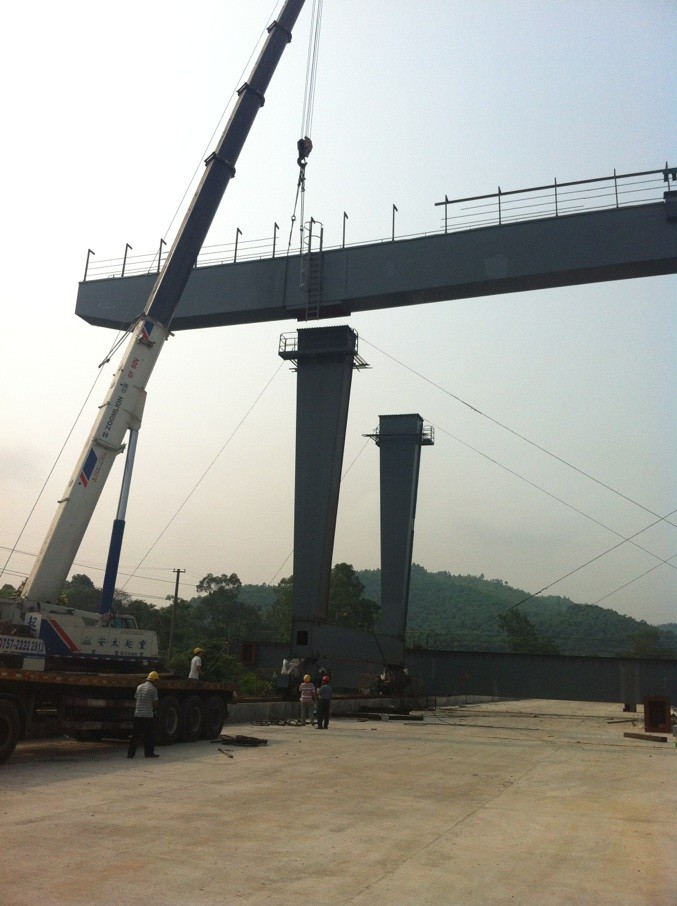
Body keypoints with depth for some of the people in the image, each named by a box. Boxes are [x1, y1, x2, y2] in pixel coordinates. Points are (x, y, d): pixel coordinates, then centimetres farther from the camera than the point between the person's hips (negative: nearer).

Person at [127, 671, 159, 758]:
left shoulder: (139, 687, 10)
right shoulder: (153, 689, -7)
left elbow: (136, 698, 16)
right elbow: (155, 703, -8)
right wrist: (154, 709, 15)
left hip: (137, 714, 5)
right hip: (148, 715, -5)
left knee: (135, 734, 10)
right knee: (149, 735, 6)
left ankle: (130, 753, 9)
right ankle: (149, 753, 10)